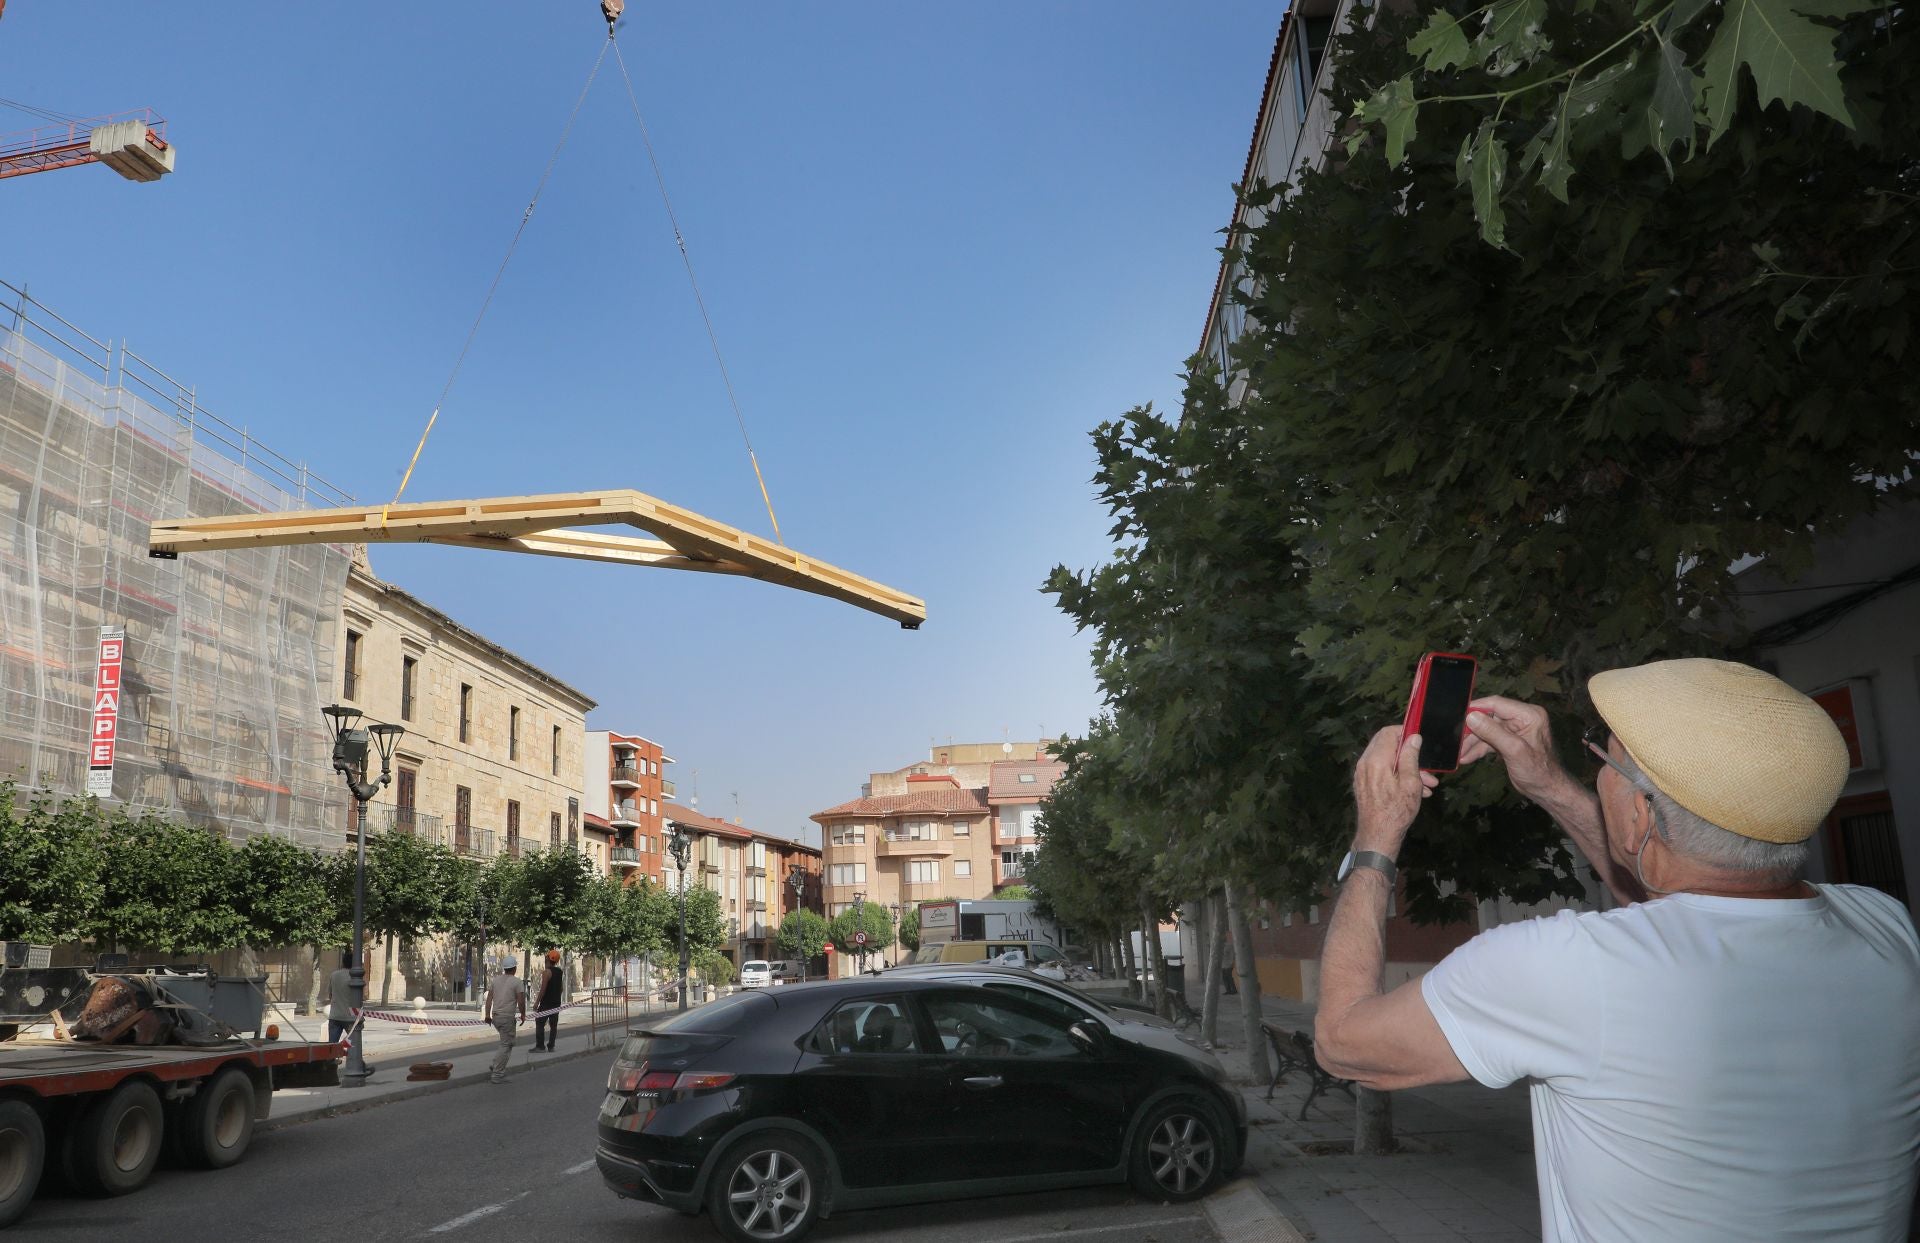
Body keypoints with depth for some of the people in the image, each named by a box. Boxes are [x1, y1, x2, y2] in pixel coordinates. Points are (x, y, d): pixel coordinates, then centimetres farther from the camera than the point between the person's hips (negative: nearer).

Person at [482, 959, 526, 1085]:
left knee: (506, 1043, 25)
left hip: (495, 1017, 7)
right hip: (508, 1018, -6)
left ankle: (497, 1065, 16)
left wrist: (487, 1015, 11)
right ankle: (498, 1074, -4)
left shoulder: (495, 980, 8)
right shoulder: (516, 982, -9)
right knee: (506, 1046, -1)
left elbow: (489, 998, 6)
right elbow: (521, 1001, -10)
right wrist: (523, 1015, 3)